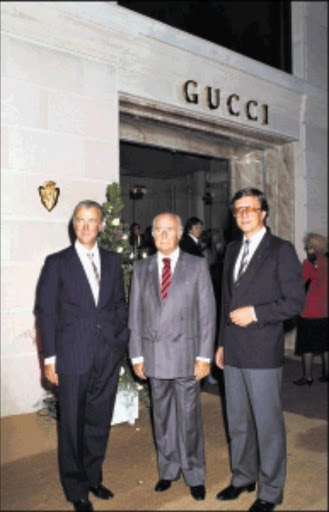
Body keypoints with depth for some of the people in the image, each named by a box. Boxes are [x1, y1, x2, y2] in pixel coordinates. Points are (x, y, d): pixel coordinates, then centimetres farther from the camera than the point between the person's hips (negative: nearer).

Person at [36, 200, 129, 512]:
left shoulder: (112, 261, 10)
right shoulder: (57, 263, 0)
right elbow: (46, 311, -2)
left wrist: (120, 335, 3)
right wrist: (49, 358, -6)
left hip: (108, 357, 3)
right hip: (73, 357, -3)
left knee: (99, 422, 14)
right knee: (72, 425, 7)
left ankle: (93, 478, 34)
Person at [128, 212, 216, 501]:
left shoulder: (197, 266, 0)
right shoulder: (141, 268, 8)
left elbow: (207, 312, -2)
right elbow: (135, 314, 9)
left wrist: (204, 356, -6)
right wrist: (137, 355, 4)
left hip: (185, 353, -2)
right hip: (154, 355, 3)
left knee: (189, 417, 4)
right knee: (162, 417, 13)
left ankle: (194, 476, 23)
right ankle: (168, 471, 31)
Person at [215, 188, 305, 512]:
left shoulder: (281, 250, -6)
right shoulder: (232, 250, 14)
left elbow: (295, 302, -10)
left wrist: (254, 313, -17)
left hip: (263, 352, -6)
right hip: (233, 352, 6)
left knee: (268, 423, 5)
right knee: (237, 422, 17)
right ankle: (243, 478, 35)